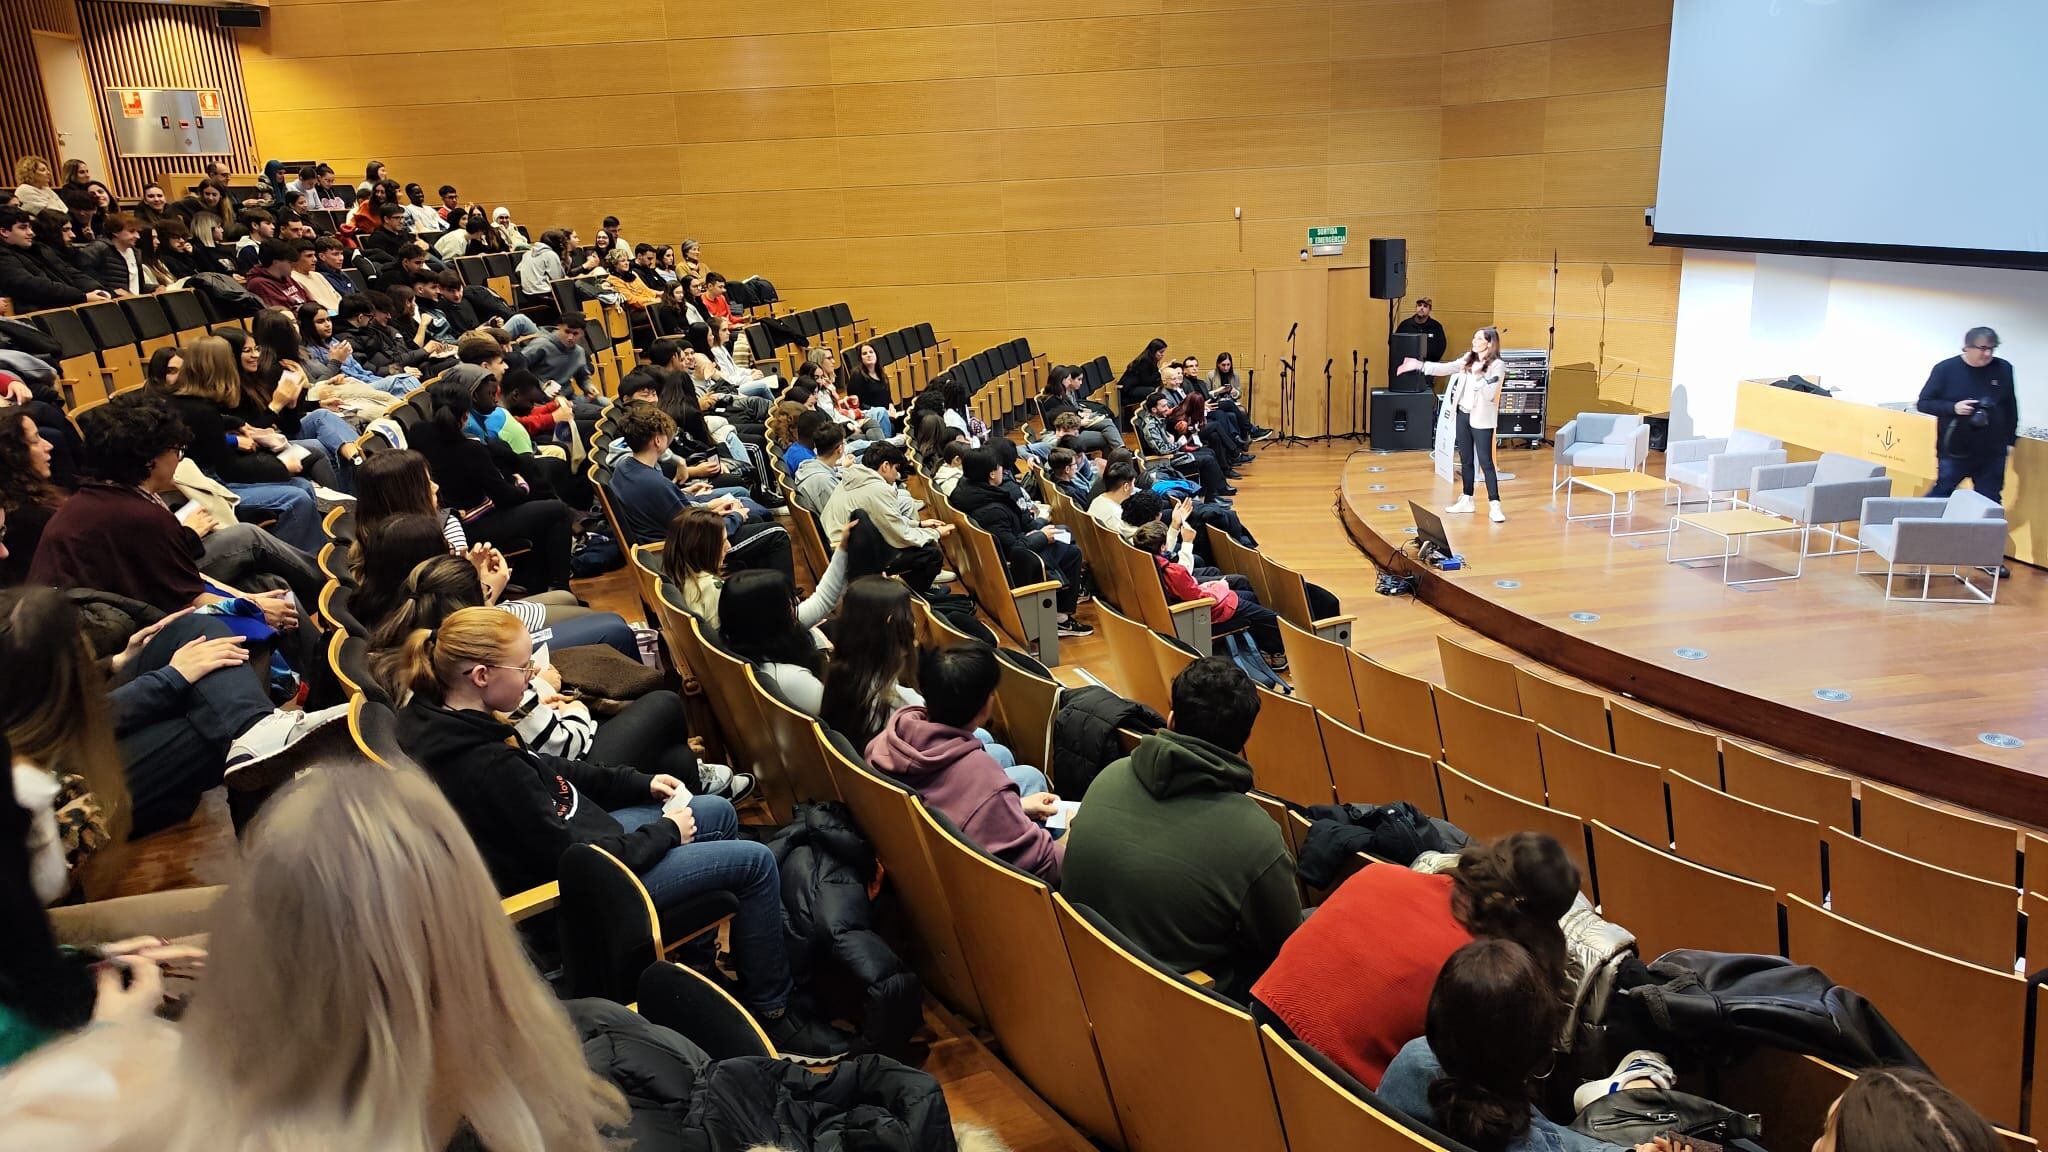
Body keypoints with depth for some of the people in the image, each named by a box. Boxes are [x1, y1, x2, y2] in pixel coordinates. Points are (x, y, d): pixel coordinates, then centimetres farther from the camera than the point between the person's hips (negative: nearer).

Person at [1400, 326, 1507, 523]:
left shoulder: (1497, 366, -12)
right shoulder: (1468, 359, 7)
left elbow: (1489, 394, -19)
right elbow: (1445, 368, 3)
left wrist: (1477, 374, -26)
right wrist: (1419, 365, -6)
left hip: (1481, 418, -7)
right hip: (1463, 414, 7)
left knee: (1485, 461, -7)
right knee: (1465, 459, 13)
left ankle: (1494, 506, -5)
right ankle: (1467, 500, 23)